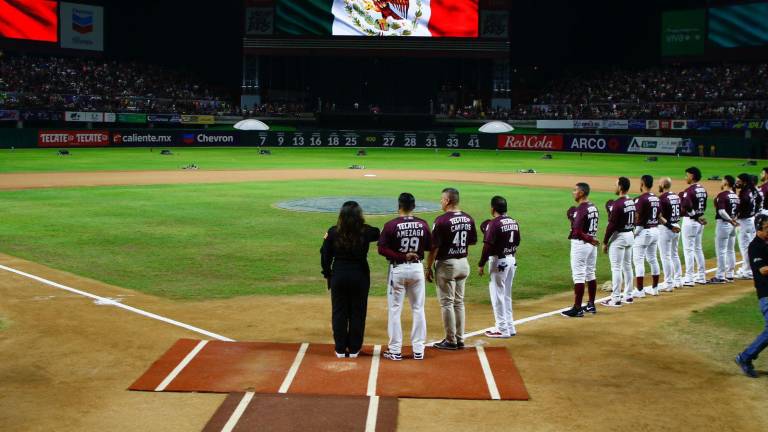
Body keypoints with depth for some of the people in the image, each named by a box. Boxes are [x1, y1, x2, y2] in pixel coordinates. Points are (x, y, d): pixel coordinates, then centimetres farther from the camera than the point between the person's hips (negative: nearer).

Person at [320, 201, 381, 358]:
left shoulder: (333, 232, -6)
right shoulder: (366, 231, -9)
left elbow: (325, 255, 0)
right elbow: (379, 234, 13)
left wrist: (327, 274, 10)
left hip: (338, 276, 1)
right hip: (360, 275, -1)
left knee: (339, 312, 11)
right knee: (357, 313, 10)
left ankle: (340, 349, 15)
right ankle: (354, 349, 16)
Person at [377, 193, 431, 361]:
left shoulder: (391, 225, -11)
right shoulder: (423, 224, -2)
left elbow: (382, 249, -15)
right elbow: (430, 246, 7)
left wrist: (402, 256, -13)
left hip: (397, 269, -3)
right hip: (417, 268, 3)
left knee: (394, 309, 5)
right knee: (418, 309, 11)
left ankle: (395, 350, 7)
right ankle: (418, 350, 14)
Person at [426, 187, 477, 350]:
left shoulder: (442, 220, -17)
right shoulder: (468, 219, 3)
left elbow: (434, 247, -16)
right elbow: (473, 241, 13)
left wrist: (429, 268, -8)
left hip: (446, 264, -7)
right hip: (463, 263, 7)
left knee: (447, 303, 2)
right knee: (459, 302, 15)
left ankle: (451, 341, 6)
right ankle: (460, 339, 20)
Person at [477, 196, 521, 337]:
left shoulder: (494, 224, -17)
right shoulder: (514, 222, 7)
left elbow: (488, 246, -19)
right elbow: (517, 242, 13)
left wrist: (481, 265, -14)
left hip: (498, 261, -8)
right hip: (512, 260, 8)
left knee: (497, 295, 1)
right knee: (506, 295, 17)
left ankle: (502, 329, 4)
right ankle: (510, 327, 23)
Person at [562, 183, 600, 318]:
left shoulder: (580, 209, -19)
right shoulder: (593, 208, 9)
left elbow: (577, 231, -27)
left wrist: (588, 239, -18)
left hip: (580, 244, -9)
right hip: (592, 244, 10)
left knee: (578, 276, -5)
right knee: (590, 274, 16)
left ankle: (577, 309, -3)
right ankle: (591, 305, 24)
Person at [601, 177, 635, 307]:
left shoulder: (617, 204, -19)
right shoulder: (632, 202, 7)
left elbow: (612, 225, -19)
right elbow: (633, 220, 14)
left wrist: (605, 242, -12)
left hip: (618, 237, -9)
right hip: (630, 235, 9)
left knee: (616, 268, -4)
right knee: (627, 266, 15)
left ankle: (615, 299, -3)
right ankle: (628, 296, 22)